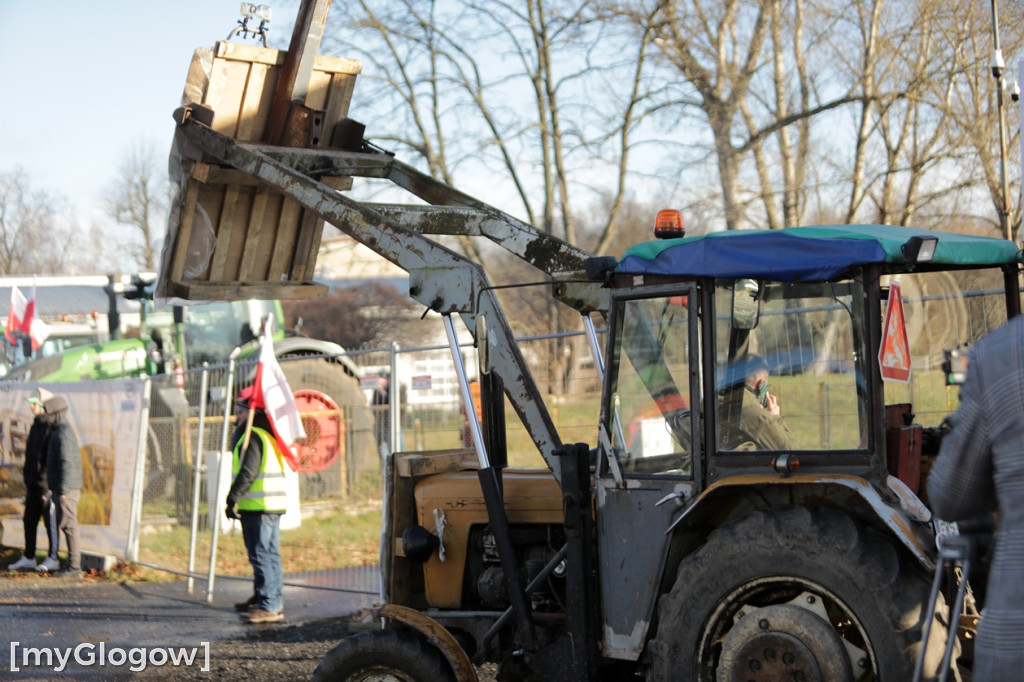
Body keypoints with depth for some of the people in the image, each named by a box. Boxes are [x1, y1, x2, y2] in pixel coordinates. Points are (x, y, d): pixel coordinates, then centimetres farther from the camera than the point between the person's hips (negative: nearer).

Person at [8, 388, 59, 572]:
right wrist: (27, 478, 19)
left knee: (50, 521, 0)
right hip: (33, 484, 9)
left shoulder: (51, 427, -14)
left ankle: (52, 559, 7)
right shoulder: (35, 426, 14)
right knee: (29, 520, 10)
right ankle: (28, 558, 16)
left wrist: (47, 483, -20)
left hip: (46, 482, -9)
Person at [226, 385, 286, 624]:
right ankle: (273, 600, 25)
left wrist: (233, 498, -16)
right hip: (272, 505, 10)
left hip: (257, 506, -10)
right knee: (270, 555, 16)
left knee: (261, 555, -11)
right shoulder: (267, 434, 19)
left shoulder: (252, 436, -13)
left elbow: (248, 472, -19)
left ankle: (269, 606, -13)